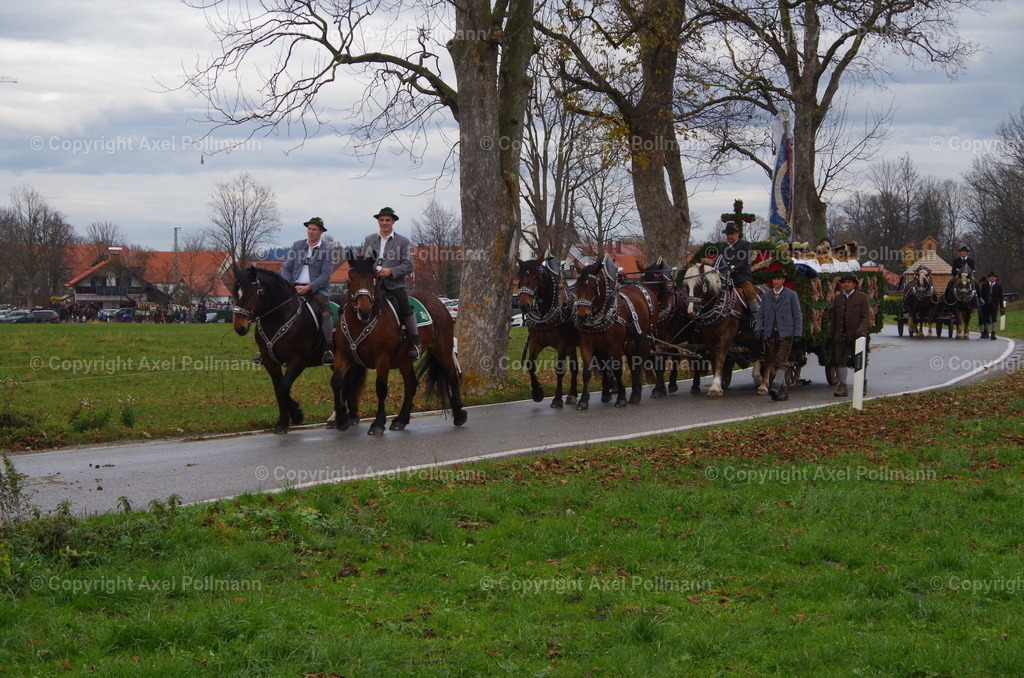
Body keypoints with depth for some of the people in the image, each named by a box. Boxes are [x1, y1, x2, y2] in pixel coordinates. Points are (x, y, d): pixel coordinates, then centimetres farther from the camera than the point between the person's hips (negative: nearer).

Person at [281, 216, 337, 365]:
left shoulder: (326, 251, 2)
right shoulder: (297, 245, 12)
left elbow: (325, 276, -5)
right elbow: (286, 268, 12)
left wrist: (308, 288, -18)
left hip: (317, 289, -3)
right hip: (294, 287, 3)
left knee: (325, 312, -30)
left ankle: (328, 349, -36)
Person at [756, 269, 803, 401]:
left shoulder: (791, 295, 4)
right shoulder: (766, 296, 13)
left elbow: (797, 315, 4)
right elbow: (761, 314, 13)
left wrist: (798, 334, -2)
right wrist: (758, 329, -3)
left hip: (785, 334, -4)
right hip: (770, 334, 4)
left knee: (780, 362, -15)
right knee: (773, 363, 5)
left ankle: (777, 387, -26)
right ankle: (784, 389, 16)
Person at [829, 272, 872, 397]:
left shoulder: (862, 297, 0)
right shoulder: (838, 298, 13)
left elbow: (866, 317, -6)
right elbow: (834, 319, 15)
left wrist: (860, 330, -21)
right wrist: (833, 337, 10)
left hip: (856, 336, -4)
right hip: (841, 336, 4)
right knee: (841, 361, 1)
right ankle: (842, 386, 6)